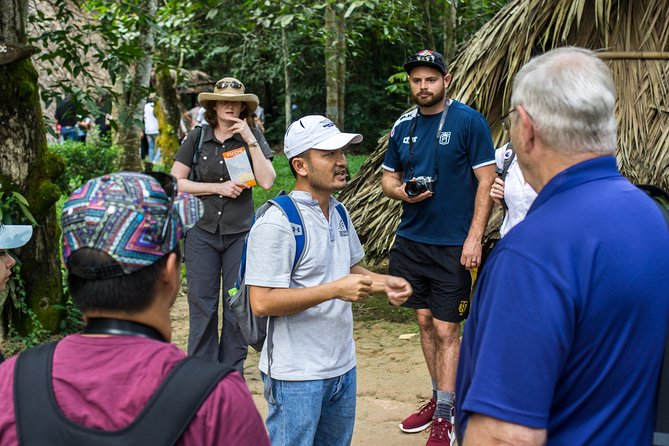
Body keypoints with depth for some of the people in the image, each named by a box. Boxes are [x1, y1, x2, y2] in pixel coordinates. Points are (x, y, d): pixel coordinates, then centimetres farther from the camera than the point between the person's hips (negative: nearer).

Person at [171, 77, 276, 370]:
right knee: (202, 306, 3)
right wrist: (219, 187, -10)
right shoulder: (197, 138, 1)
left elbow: (267, 181, -11)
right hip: (202, 231, 0)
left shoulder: (253, 138, 0)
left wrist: (250, 140, -15)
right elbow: (175, 182, -2)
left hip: (241, 233, 0)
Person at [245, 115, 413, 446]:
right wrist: (335, 289, -26)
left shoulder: (339, 212, 9)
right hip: (297, 376, -8)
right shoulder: (276, 222, -20)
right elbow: (262, 302, -24)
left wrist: (383, 282, 2)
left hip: (343, 365, 8)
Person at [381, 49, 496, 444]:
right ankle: (440, 398, 29)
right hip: (411, 239, 6)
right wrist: (401, 191, -7)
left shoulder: (469, 121, -8)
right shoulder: (403, 126, 8)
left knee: (446, 329, -1)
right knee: (425, 321, 13)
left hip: (453, 245, -5)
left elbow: (487, 181, -10)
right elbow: (388, 177, 17)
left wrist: (474, 237, -16)